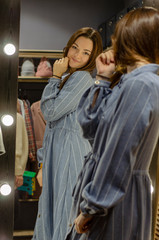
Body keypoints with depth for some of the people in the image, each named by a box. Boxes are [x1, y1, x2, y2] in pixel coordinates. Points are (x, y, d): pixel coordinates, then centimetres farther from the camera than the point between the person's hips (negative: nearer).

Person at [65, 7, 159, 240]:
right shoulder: (128, 81, 9)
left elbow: (118, 158, -22)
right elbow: (89, 126, 12)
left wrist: (90, 209, -16)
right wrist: (103, 79, 7)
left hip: (116, 198, -9)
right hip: (106, 185, 9)